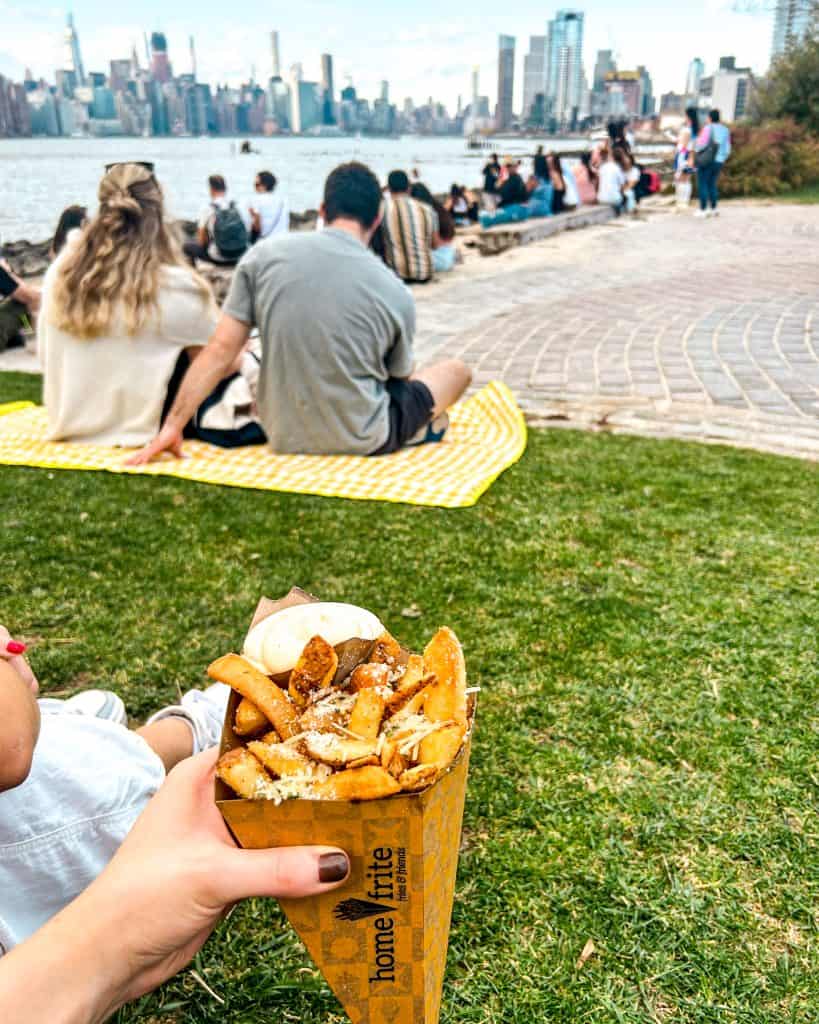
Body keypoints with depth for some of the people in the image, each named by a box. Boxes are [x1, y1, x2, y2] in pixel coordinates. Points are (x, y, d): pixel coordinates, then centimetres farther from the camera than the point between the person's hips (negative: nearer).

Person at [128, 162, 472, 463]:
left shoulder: (264, 255, -8)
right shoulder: (395, 291, -11)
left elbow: (220, 351, -9)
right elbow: (400, 377, 6)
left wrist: (172, 427, -2)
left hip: (285, 436, 2)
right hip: (362, 440, -2)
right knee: (457, 369, 20)